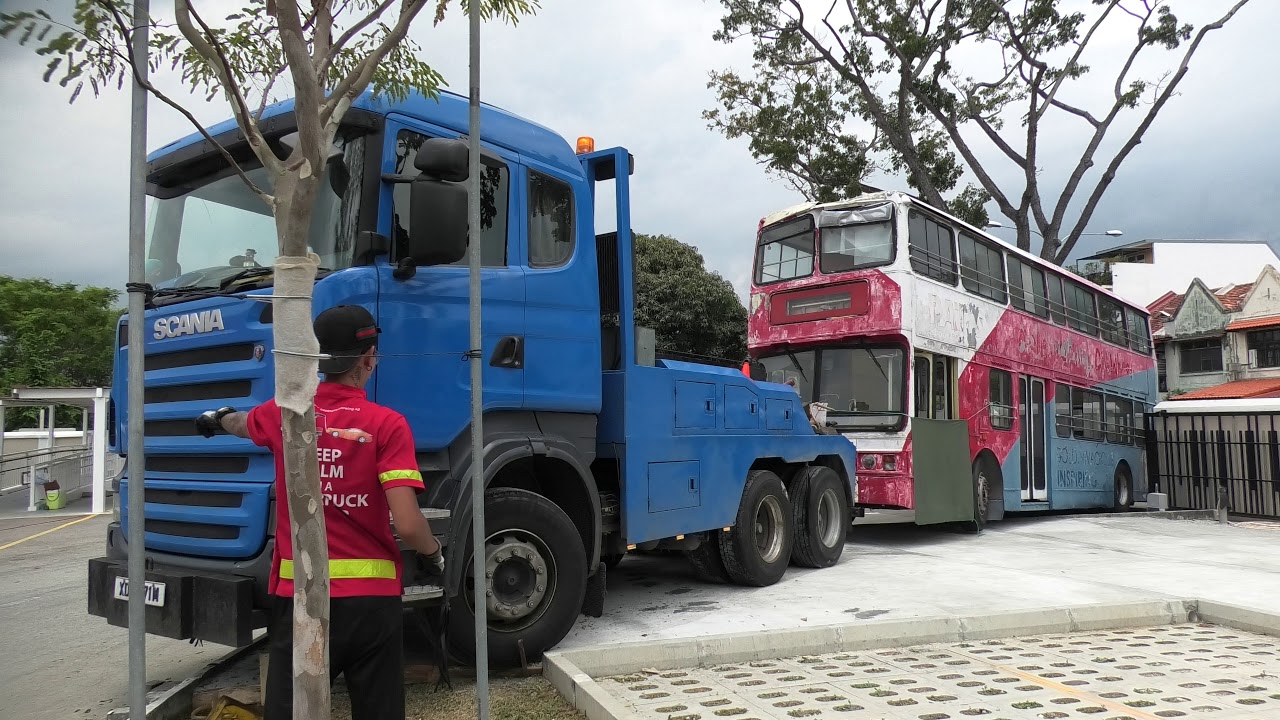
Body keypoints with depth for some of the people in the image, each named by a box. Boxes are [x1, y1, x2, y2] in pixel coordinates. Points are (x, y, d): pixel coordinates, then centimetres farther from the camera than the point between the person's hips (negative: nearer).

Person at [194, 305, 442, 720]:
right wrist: (435, 553, 5)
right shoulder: (387, 424, -10)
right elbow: (407, 525, -17)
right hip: (370, 599, -2)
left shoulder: (283, 415, 2)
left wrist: (217, 420, 53)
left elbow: (241, 425, 28)